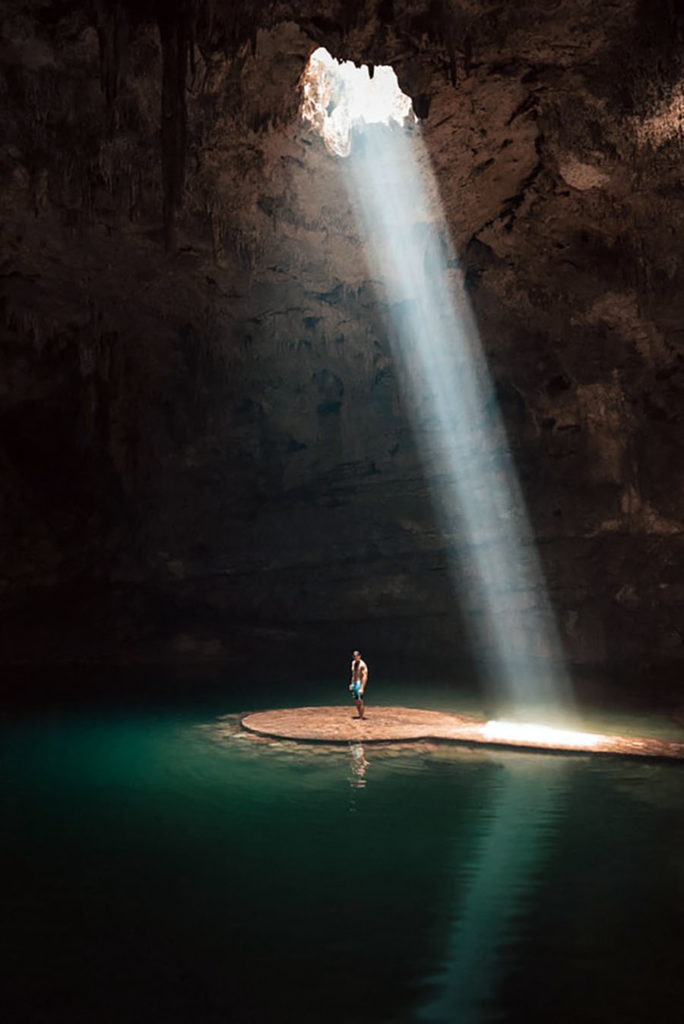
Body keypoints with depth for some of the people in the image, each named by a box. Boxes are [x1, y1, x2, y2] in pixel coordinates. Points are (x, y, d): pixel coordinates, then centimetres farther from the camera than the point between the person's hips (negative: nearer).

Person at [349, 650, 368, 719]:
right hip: (354, 684, 8)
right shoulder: (353, 662, 10)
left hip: (359, 684, -8)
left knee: (360, 702, -9)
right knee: (356, 702, 11)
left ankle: (361, 717, -2)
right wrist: (352, 683, 20)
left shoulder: (362, 665, -16)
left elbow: (365, 677, -21)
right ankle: (360, 715, 21)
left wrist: (362, 688, -26)